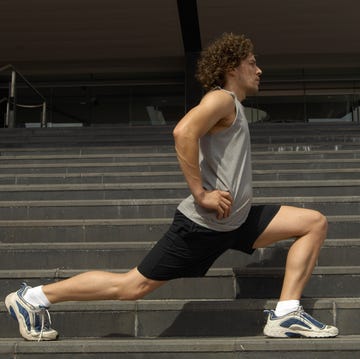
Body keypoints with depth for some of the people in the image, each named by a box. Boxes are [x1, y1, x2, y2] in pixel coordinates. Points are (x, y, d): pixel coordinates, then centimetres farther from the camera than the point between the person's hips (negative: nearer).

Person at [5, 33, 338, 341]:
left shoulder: (232, 106, 20)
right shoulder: (222, 98, -10)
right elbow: (183, 132, -31)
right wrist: (201, 195, -27)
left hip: (235, 219, 9)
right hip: (203, 223, -9)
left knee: (315, 223, 5)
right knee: (132, 285, -4)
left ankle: (285, 315, 1)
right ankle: (33, 297, 10)